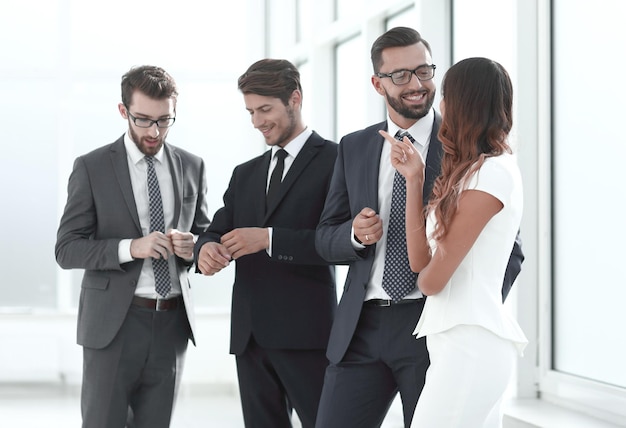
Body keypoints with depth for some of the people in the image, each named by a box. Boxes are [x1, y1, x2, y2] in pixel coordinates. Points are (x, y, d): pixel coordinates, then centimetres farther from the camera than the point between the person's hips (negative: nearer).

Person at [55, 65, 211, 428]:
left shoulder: (192, 167, 8)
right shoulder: (91, 168, -3)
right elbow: (67, 249, -5)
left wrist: (193, 246, -8)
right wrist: (130, 247, -21)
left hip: (172, 323, 3)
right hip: (114, 323, -3)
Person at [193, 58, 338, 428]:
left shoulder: (333, 160, -2)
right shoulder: (245, 174, 21)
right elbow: (218, 231, 15)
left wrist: (270, 239, -19)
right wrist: (208, 248, -9)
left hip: (305, 332, -7)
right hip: (250, 334, 7)